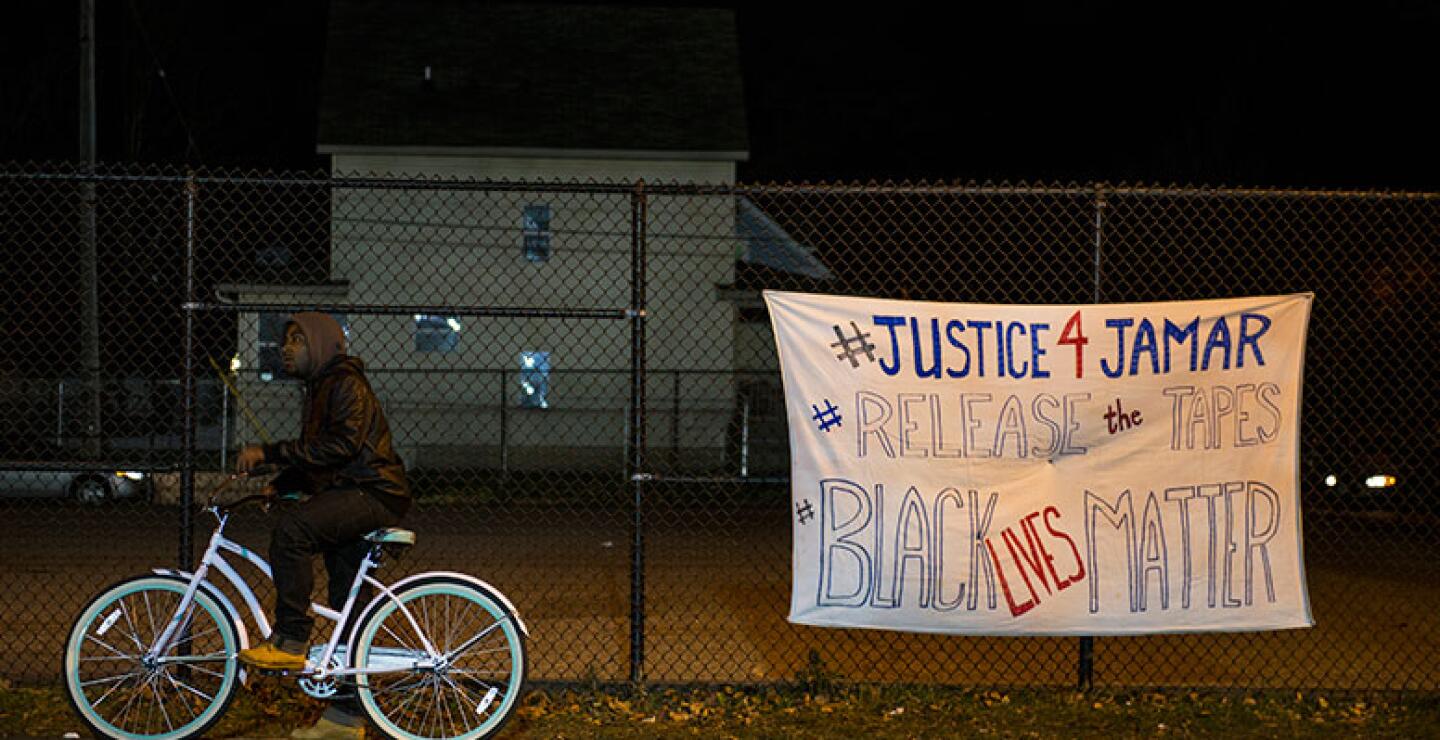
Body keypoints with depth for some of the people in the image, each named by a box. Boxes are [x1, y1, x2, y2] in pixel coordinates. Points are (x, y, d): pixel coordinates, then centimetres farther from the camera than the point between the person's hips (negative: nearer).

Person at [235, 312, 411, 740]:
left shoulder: (346, 384, -11)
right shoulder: (320, 388, 20)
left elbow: (339, 444, -25)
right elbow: (314, 458, 24)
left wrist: (269, 453, -26)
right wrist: (277, 486, 8)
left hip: (373, 495, -10)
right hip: (348, 497, 10)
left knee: (292, 525, -31)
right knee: (348, 604, 10)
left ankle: (290, 643, -26)